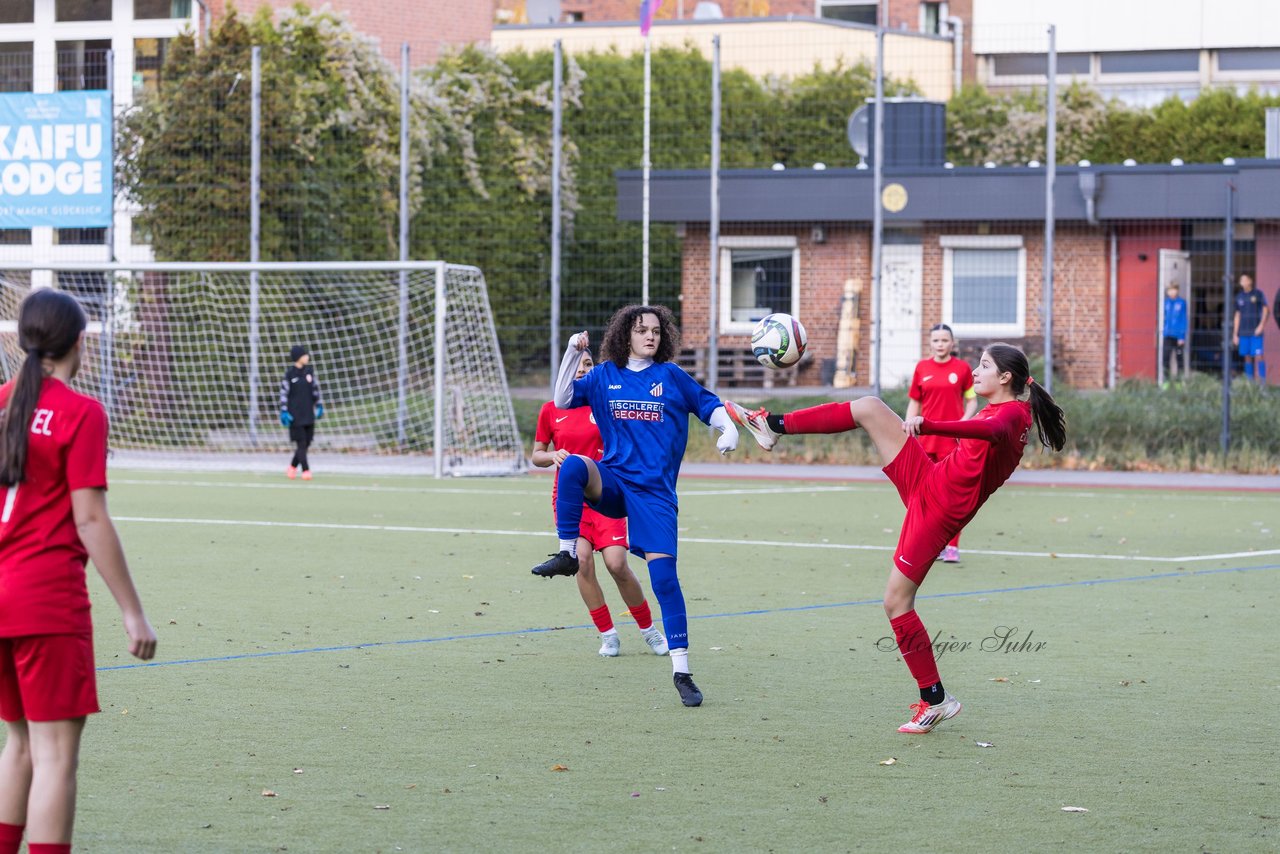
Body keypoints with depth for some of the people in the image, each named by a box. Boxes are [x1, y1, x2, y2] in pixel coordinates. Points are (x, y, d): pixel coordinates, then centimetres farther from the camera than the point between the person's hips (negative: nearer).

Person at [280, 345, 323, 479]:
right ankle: (305, 471, -4)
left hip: (308, 413, 5)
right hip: (295, 415, -5)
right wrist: (284, 411, -12)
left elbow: (315, 388, 14)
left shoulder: (309, 370, 6)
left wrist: (319, 406, 12)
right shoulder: (289, 373, -8)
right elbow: (284, 392, -7)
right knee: (301, 443, -7)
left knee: (306, 443, 6)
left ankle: (292, 467, 23)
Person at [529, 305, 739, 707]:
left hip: (654, 491, -1)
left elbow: (709, 406, 9)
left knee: (664, 574, -10)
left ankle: (681, 671, -5)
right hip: (612, 482, 1)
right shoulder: (604, 376, 10)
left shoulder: (671, 376, 5)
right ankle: (567, 553, -24)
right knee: (573, 465, -33)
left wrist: (729, 430, -10)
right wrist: (573, 353, 0)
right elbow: (562, 400, 9)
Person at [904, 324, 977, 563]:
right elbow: (914, 404, 11)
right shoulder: (922, 368, 7)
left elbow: (972, 400, 6)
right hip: (927, 440, 3)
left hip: (953, 439, -3)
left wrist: (965, 420, -12)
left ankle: (952, 547, -3)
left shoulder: (962, 368, 0)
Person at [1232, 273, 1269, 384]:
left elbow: (1266, 310, -1)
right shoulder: (1239, 297, 11)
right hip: (1243, 333, 4)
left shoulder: (1258, 294, -1)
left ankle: (1262, 381, -11)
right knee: (1247, 357, 6)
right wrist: (1235, 334, 13)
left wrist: (1261, 325, -12)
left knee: (1258, 356, -11)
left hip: (1255, 332, -4)